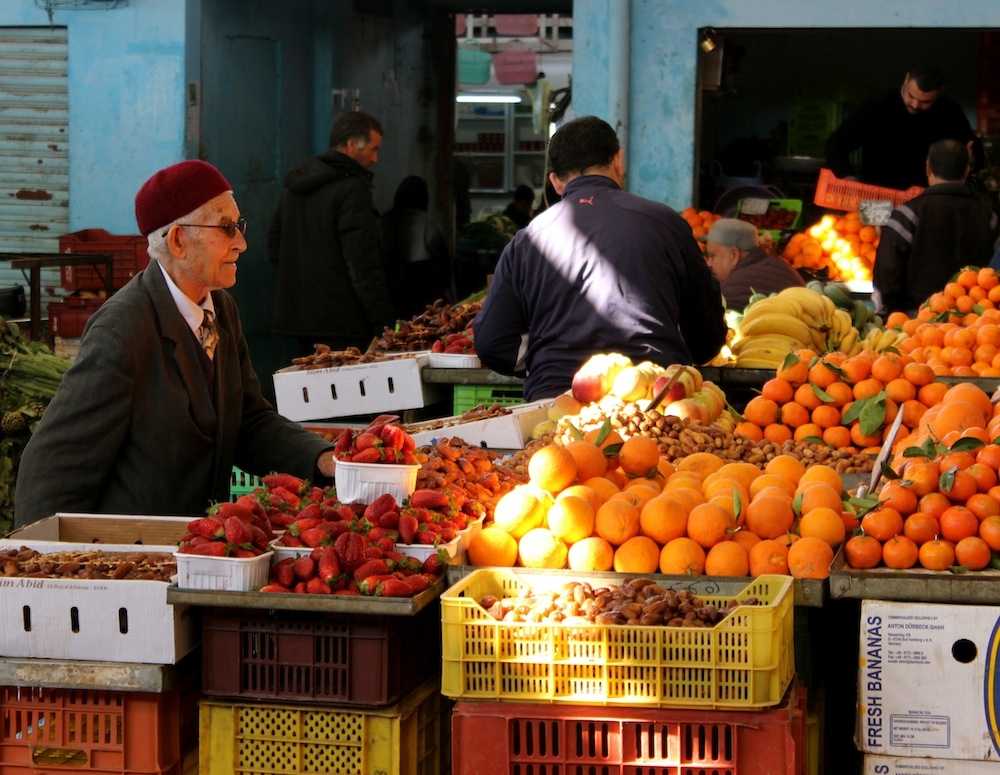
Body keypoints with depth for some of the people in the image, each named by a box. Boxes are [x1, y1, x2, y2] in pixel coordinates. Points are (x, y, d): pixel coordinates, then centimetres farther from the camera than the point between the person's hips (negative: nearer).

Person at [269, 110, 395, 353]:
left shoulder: (295, 185, 15)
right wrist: (384, 321, -15)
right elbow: (365, 264, -17)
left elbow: (274, 245, 22)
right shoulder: (352, 190, -13)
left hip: (295, 314, 9)